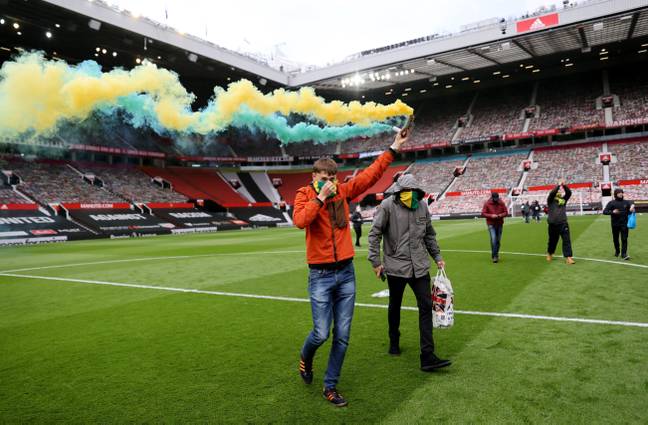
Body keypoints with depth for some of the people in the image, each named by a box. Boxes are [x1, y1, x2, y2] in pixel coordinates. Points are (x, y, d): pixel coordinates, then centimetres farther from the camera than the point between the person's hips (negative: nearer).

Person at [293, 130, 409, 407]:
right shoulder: (304, 195, -5)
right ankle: (306, 358, 34)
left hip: (346, 273, 4)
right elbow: (300, 221, -25)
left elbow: (371, 174, 9)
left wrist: (393, 149, 11)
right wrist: (320, 196, -21)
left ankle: (330, 386, 24)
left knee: (342, 336, 7)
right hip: (320, 275, -4)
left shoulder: (343, 192, 5)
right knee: (321, 333, -1)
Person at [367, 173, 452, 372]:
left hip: (419, 266, 4)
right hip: (396, 266, -3)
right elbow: (374, 234, -8)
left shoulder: (422, 206, 4)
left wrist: (437, 257, 14)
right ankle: (394, 342, 39)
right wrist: (375, 261, -10)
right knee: (395, 307, 14)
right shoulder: (387, 206, -10)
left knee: (426, 306, -2)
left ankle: (427, 357, 2)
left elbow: (429, 235, 16)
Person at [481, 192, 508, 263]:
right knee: (493, 239, -15)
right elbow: (483, 213, -6)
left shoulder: (501, 203, 1)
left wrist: (500, 215, -16)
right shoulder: (487, 204, -6)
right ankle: (494, 256, -9)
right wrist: (491, 216, -21)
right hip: (491, 224, -3)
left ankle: (496, 254, 26)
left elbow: (506, 212, 4)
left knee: (498, 240, 10)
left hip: (500, 224, 3)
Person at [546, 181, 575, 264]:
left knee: (567, 240, -7)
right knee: (553, 240, 12)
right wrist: (559, 185, -14)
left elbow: (569, 193, -1)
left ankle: (568, 257, -8)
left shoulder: (563, 199, 11)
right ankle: (549, 253, 35)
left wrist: (564, 185, -11)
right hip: (553, 224, -2)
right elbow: (552, 192, -16)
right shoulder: (550, 200, 2)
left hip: (563, 223, 2)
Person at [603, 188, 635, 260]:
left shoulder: (626, 202, 7)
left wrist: (632, 206, -11)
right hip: (615, 224, -1)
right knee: (615, 239, 11)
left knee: (624, 239, -6)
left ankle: (624, 254, -6)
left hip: (624, 224, 1)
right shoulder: (611, 203, 0)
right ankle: (617, 251, 31)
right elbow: (604, 211, -4)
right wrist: (612, 212, -22)